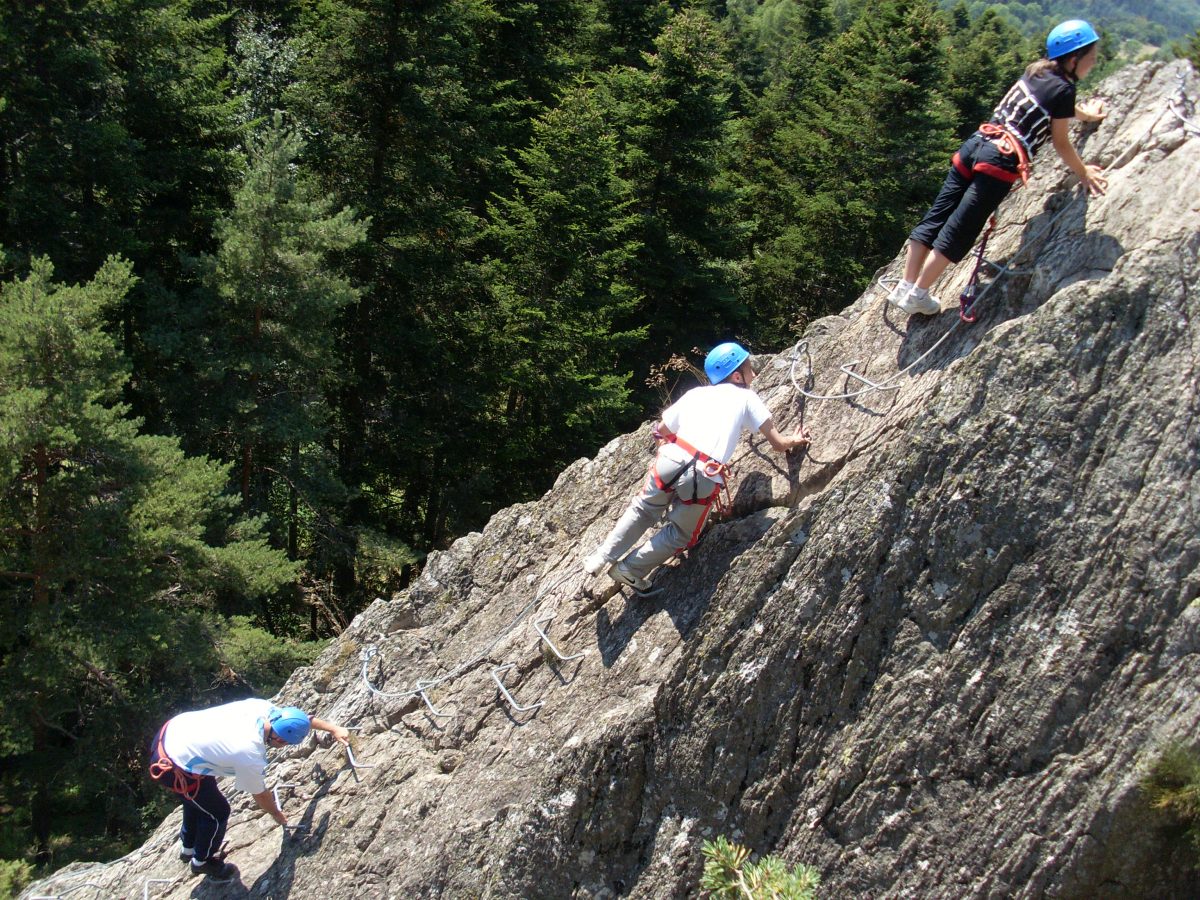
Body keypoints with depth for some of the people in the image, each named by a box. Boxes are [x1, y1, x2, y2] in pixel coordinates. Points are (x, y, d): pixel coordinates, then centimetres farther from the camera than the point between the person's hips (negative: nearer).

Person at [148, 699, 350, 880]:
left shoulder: (261, 707, -12)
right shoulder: (250, 757, -27)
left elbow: (298, 717, 9)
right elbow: (260, 794, -5)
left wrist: (332, 728, 19)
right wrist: (277, 815, 14)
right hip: (173, 766, -8)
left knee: (197, 798, 30)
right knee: (218, 813, 11)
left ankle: (188, 847, 53)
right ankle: (202, 861, 37)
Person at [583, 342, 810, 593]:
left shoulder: (695, 393, 24)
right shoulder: (746, 397, 14)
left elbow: (660, 431, 25)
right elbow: (778, 444, 13)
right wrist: (795, 440, 33)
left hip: (673, 459, 3)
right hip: (704, 478, -3)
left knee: (644, 510, 29)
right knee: (681, 535, 21)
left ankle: (602, 557, 28)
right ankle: (630, 570, 24)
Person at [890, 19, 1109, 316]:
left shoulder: (1036, 71, 17)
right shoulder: (1063, 90, -6)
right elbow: (1061, 144, 2)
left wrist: (1084, 114, 58)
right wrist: (1084, 173, 18)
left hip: (976, 144, 8)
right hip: (1001, 161, -8)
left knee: (934, 219, 8)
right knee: (959, 232, -2)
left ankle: (905, 287, 12)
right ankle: (918, 294, 2)